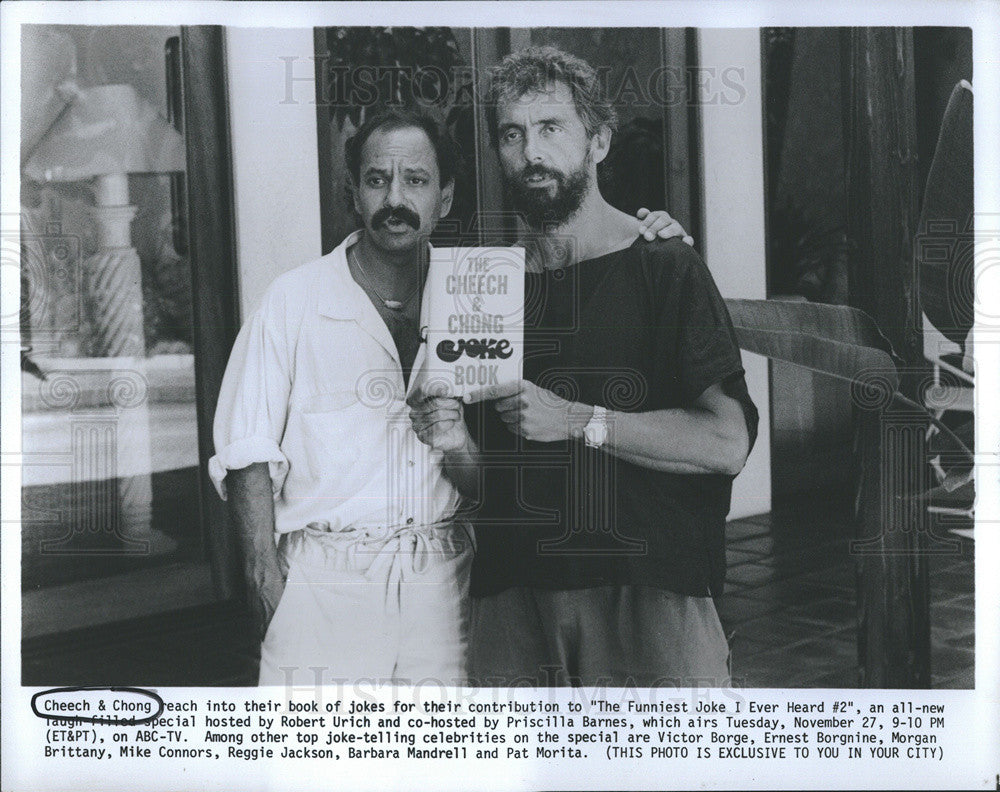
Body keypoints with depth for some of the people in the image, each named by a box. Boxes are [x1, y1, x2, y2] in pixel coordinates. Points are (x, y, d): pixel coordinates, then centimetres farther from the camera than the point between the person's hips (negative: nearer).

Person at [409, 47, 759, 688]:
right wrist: (458, 446, -3)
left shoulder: (666, 269, -1)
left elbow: (727, 443, -12)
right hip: (513, 598, 4)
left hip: (649, 592, -4)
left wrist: (576, 421, -15)